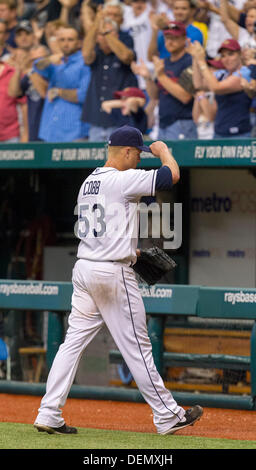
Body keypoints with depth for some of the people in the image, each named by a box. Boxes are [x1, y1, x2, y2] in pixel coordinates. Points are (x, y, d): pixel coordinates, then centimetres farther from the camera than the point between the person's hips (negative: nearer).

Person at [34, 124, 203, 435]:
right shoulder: (123, 180, -13)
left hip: (83, 269, 8)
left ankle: (49, 415, 0)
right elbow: (172, 175, -16)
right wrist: (163, 150, 3)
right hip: (114, 272, -8)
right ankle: (167, 417, 9)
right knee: (137, 347, 0)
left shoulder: (88, 182, 14)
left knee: (73, 342, 6)